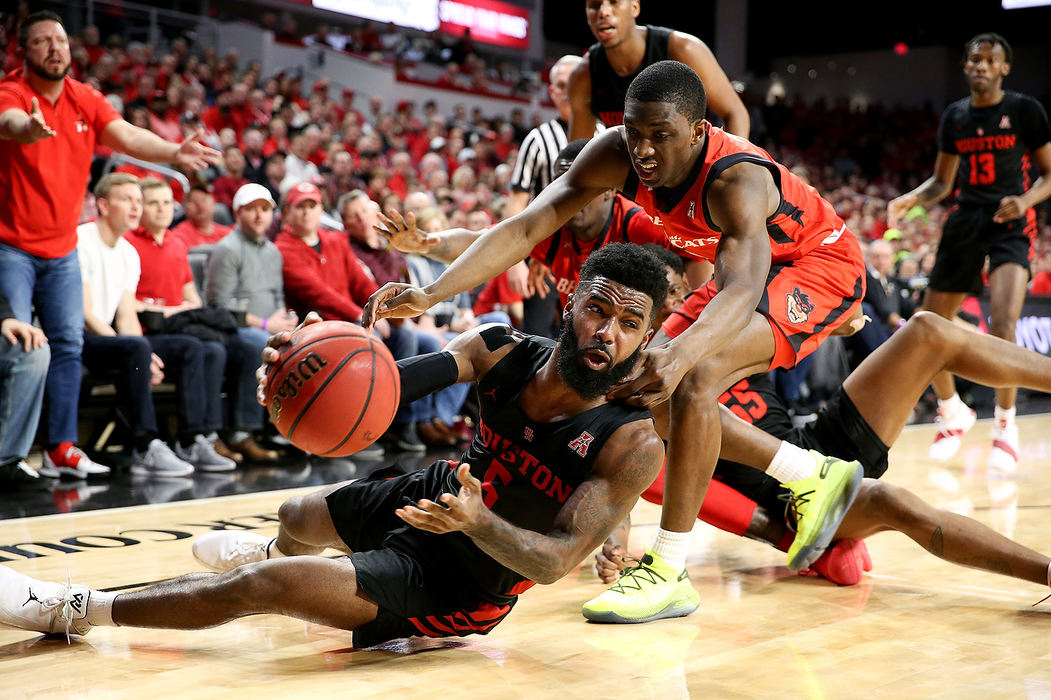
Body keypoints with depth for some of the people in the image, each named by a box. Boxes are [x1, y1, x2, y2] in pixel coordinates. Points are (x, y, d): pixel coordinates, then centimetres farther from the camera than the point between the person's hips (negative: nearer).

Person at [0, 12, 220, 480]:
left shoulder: (86, 99, 5)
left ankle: (60, 449, 10)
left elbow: (126, 136, -9)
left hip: (62, 248, 6)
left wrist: (174, 152, -28)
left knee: (68, 345, 5)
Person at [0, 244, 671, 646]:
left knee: (261, 585, -17)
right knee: (297, 516, 32)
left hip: (463, 581, -6)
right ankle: (271, 549, 73)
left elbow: (558, 560, -29)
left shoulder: (634, 443, -29)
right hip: (440, 495, 6)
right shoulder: (501, 349, -17)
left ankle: (77, 609, 3)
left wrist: (477, 523, -49)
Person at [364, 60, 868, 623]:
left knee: (695, 378, -29)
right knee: (653, 385, 6)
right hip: (751, 268, 8)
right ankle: (814, 477, 19)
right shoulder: (615, 153, -21)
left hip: (820, 264, -8)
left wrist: (681, 353, -72)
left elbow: (741, 292, -52)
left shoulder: (736, 181, -38)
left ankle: (669, 572, -23)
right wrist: (431, 293, -38)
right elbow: (525, 228, -25)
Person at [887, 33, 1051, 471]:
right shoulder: (954, 116, 10)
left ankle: (1005, 426, -6)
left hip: (1009, 223, -5)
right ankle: (952, 414, 26)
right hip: (964, 221, 5)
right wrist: (910, 200, -3)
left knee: (1002, 323, -24)